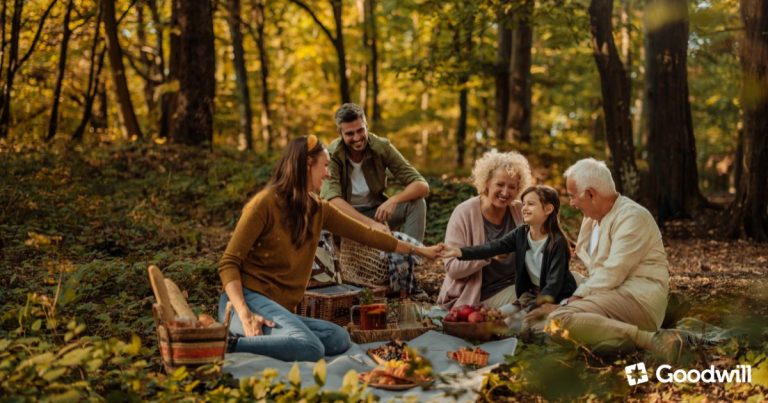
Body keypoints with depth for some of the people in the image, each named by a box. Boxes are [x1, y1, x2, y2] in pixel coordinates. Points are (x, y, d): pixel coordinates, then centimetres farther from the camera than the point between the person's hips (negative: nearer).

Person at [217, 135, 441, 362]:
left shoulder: (318, 209, 11)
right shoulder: (265, 203, -9)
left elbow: (364, 234, 21)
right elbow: (228, 263, -10)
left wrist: (417, 250, 28)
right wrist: (245, 315, -24)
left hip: (280, 309, 8)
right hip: (248, 297, -8)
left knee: (339, 339, -17)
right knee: (310, 348, -30)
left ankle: (264, 337, -15)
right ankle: (232, 343, -18)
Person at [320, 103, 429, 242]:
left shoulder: (382, 147, -14)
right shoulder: (332, 155, -20)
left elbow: (422, 186, -16)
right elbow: (332, 199, -35)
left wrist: (394, 199, -37)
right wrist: (371, 224, -47)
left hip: (376, 211, 3)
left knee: (417, 203, -21)